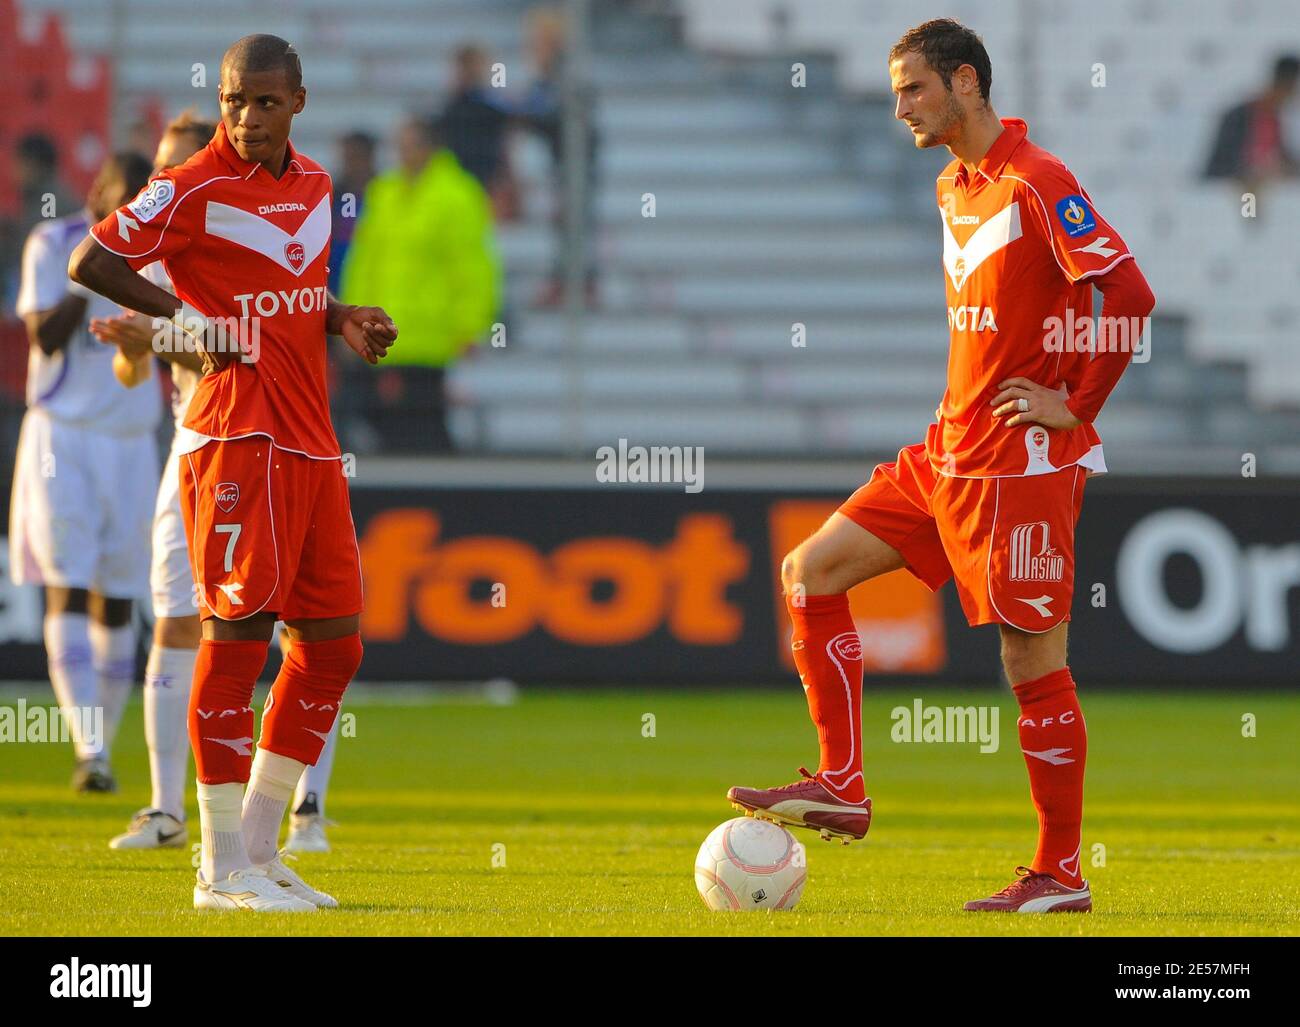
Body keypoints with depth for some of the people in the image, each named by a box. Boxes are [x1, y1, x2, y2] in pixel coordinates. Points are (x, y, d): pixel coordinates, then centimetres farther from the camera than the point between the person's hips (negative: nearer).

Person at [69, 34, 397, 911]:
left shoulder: (314, 184, 15)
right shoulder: (193, 191, -8)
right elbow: (90, 263, -8)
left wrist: (340, 320, 8)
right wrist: (185, 319, -11)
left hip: (312, 444, 8)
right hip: (237, 437, -8)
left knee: (334, 641, 8)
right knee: (237, 636, -9)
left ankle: (259, 849, 17)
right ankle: (224, 869, -5)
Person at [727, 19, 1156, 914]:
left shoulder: (1036, 184, -14)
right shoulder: (954, 186, 14)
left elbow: (1130, 294, -22)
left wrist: (1076, 404, -16)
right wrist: (971, 396, 15)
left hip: (1023, 467, -9)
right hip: (950, 453, 9)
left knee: (1033, 660, -4)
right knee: (811, 572, 5)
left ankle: (1062, 874, 4)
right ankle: (842, 786, 6)